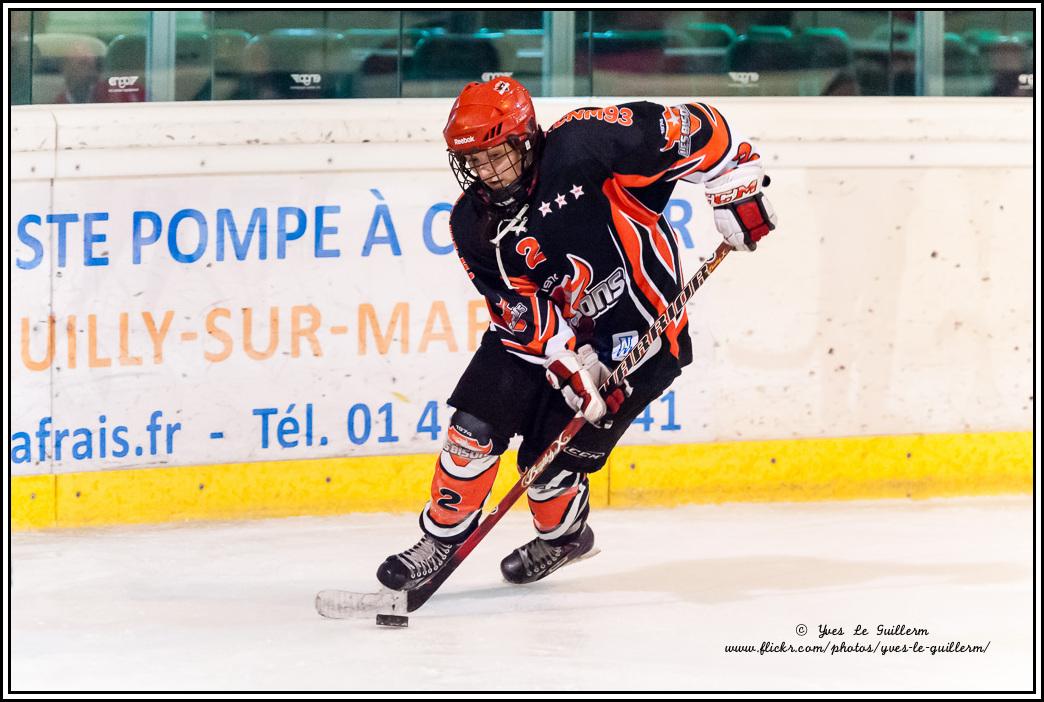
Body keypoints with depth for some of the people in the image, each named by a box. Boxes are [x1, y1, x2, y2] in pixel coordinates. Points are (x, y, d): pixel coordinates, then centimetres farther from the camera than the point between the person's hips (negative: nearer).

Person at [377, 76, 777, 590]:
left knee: (550, 458, -5)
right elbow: (518, 308, -10)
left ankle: (564, 536, 26)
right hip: (543, 330, 5)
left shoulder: (582, 144, -23)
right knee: (475, 427, -5)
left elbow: (692, 129, -20)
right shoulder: (473, 224, -7)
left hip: (638, 332, -5)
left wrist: (736, 187, -19)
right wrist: (570, 362, -22)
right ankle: (443, 537, 14)